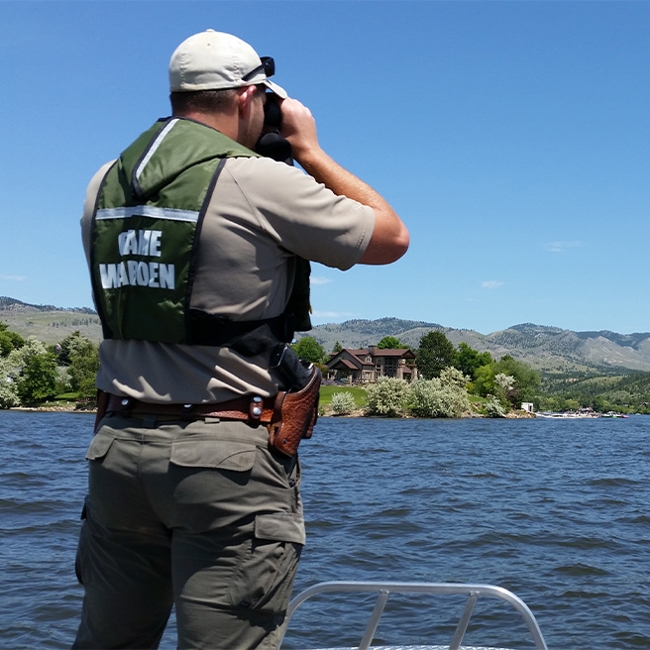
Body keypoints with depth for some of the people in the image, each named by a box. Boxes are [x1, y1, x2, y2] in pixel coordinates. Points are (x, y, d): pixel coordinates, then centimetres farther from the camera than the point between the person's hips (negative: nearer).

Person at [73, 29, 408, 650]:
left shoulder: (106, 184, 8)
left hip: (117, 446, 7)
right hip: (226, 458, -6)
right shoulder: (262, 182, -11)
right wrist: (309, 149, 9)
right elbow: (391, 238, 1)